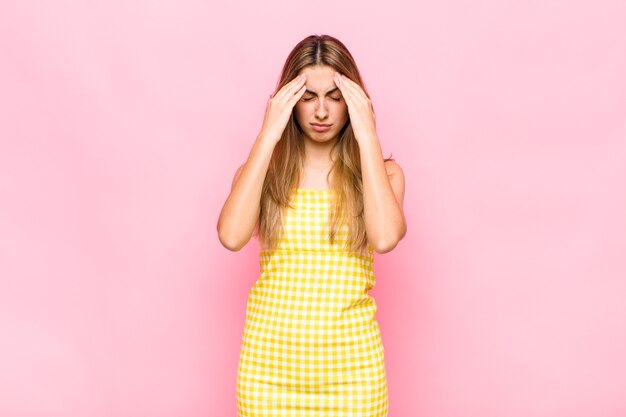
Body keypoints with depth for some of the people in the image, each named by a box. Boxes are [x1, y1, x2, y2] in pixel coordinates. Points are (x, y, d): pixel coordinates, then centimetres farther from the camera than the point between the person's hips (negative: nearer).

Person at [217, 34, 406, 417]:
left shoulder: (382, 172, 0)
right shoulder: (263, 170, 1)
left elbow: (385, 238, -20)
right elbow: (232, 236, -18)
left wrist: (368, 136, -16)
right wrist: (268, 135, -15)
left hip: (351, 363, 0)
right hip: (269, 360, 1)